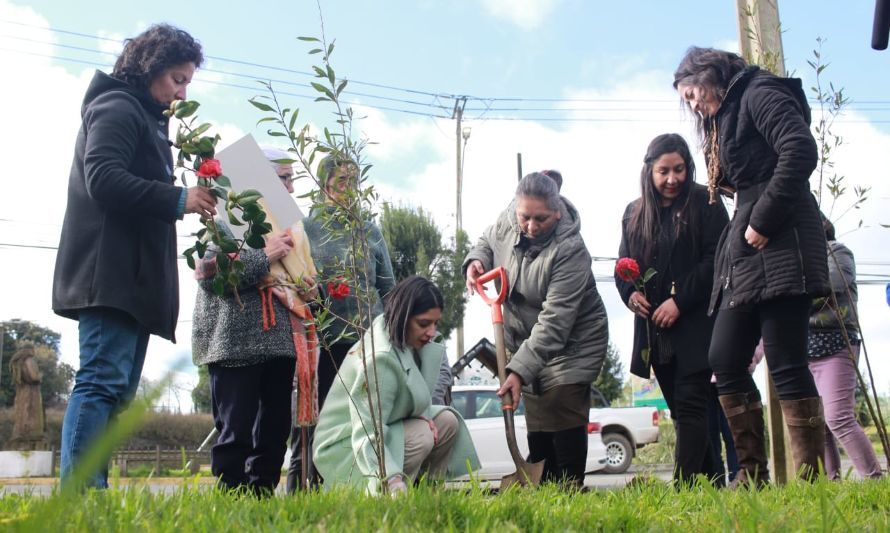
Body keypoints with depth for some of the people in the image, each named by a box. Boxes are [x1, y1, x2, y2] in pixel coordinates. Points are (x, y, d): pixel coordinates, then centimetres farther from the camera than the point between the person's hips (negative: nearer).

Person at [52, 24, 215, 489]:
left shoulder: (145, 119, 30)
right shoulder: (117, 108, -1)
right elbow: (103, 178, -16)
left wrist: (183, 202, 14)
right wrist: (178, 199, -18)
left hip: (132, 277, 10)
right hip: (112, 273, -10)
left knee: (116, 388, 5)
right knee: (103, 381, -17)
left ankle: (87, 493, 5)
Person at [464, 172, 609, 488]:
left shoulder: (570, 250, -30)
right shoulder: (508, 221, -10)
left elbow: (554, 322, -33)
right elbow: (488, 241, 15)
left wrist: (520, 370, -38)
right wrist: (476, 260, -10)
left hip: (572, 342, -6)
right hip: (527, 339, 6)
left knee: (564, 420, -11)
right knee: (536, 423, 11)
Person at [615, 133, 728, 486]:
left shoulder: (705, 204, -1)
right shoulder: (634, 213, 14)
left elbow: (715, 259, -9)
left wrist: (679, 301, -16)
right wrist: (630, 293, -6)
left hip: (696, 324, -5)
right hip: (653, 328, 6)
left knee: (689, 404, -11)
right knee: (679, 409, 8)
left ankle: (683, 485, -14)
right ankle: (710, 482, 16)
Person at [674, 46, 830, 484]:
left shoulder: (759, 95, -2)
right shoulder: (725, 119, 26)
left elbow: (801, 151, -17)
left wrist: (762, 220, -17)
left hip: (779, 247, -10)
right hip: (744, 257, 10)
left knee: (785, 364, -10)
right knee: (724, 361, 4)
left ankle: (811, 478, -5)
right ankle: (753, 475, 8)